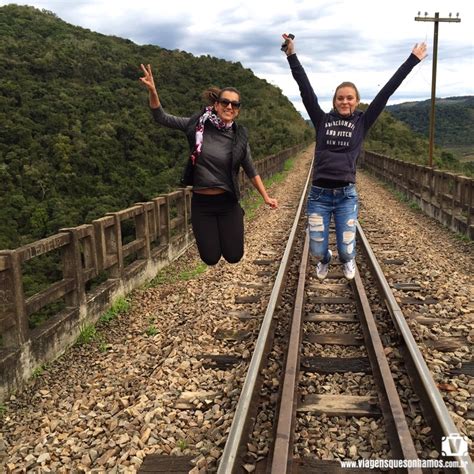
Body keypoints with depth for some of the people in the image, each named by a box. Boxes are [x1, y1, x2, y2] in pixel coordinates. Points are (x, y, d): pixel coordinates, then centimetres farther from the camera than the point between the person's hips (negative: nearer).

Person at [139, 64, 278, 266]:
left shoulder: (239, 136, -4)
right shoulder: (198, 124, -6)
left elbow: (250, 170, 6)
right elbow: (161, 118, -4)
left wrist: (266, 196, 7)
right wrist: (152, 91, -20)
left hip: (228, 203, 1)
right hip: (202, 203, 0)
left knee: (234, 256, 6)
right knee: (211, 258, 5)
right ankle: (211, 234, 40)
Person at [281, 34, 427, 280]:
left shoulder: (362, 122, 4)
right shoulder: (322, 120, 5)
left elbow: (386, 92, 4)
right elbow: (306, 89, 2)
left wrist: (412, 60, 5)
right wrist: (292, 55, 0)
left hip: (346, 196, 0)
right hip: (319, 195, 0)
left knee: (346, 249, 4)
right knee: (317, 249, 4)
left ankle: (347, 260, 43)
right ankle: (324, 260, 44)